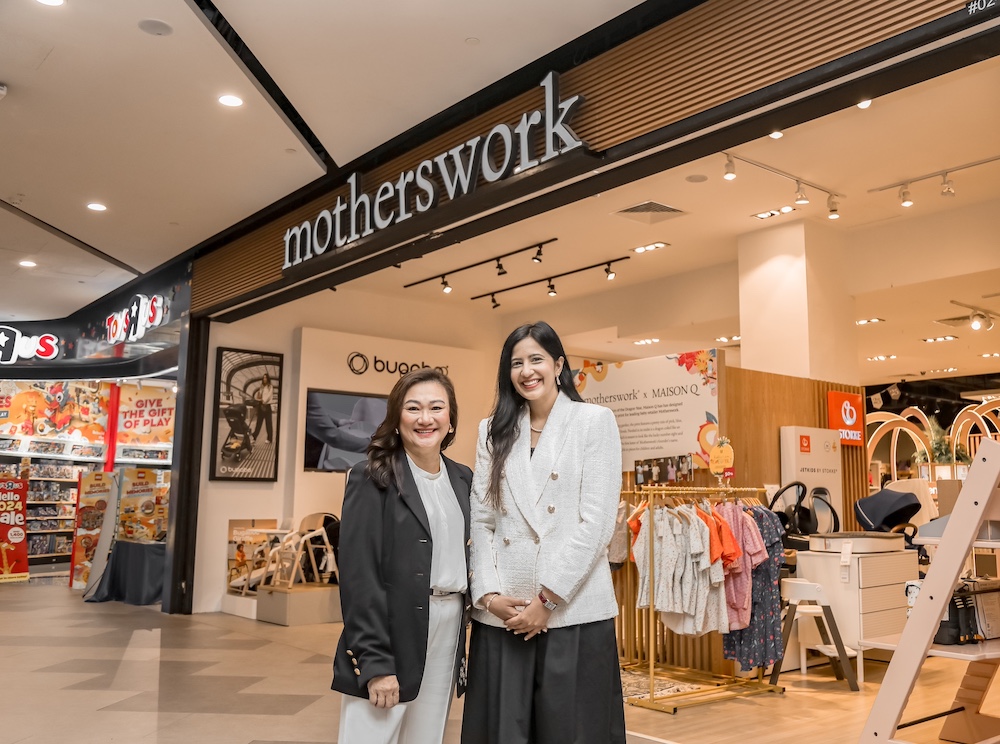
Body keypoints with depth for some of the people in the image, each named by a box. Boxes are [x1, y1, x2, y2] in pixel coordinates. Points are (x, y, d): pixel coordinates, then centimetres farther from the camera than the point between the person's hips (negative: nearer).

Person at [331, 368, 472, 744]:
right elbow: (359, 576, -13)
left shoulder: (462, 479, 10)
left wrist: (466, 637, 6)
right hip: (393, 632, -5)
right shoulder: (372, 480, -8)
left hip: (450, 629, 6)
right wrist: (374, 662, -17)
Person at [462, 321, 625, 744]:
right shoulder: (494, 430, 12)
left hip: (573, 612, -3)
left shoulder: (594, 421, 0)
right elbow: (481, 519, 7)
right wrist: (489, 595, -5)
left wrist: (546, 600, -10)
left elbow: (597, 522, -7)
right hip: (501, 613, 3)